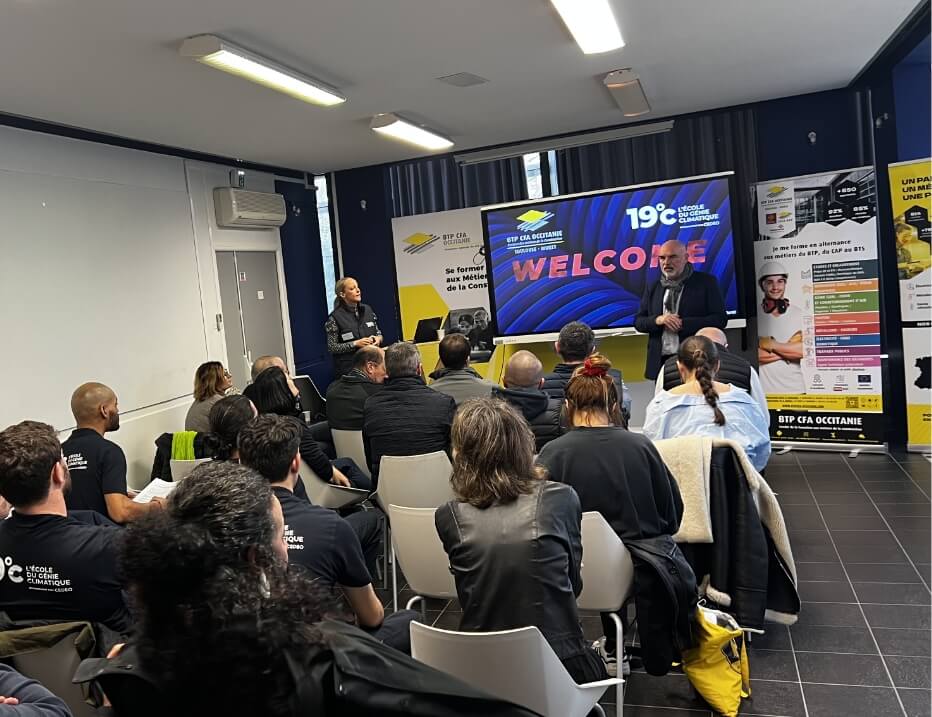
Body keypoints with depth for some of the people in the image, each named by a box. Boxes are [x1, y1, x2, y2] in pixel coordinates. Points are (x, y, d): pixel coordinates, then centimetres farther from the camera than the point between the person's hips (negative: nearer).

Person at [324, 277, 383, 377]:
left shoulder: (367, 309, 7)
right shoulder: (335, 317, -7)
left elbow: (378, 333, 18)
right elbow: (331, 348, -8)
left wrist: (378, 339, -5)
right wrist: (355, 344, -17)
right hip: (349, 369, -4)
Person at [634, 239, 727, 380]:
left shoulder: (706, 282, 2)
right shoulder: (653, 288, 13)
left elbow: (720, 319, -5)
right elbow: (638, 322, 12)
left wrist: (682, 324, -15)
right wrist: (657, 320, -10)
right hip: (661, 362, 3)